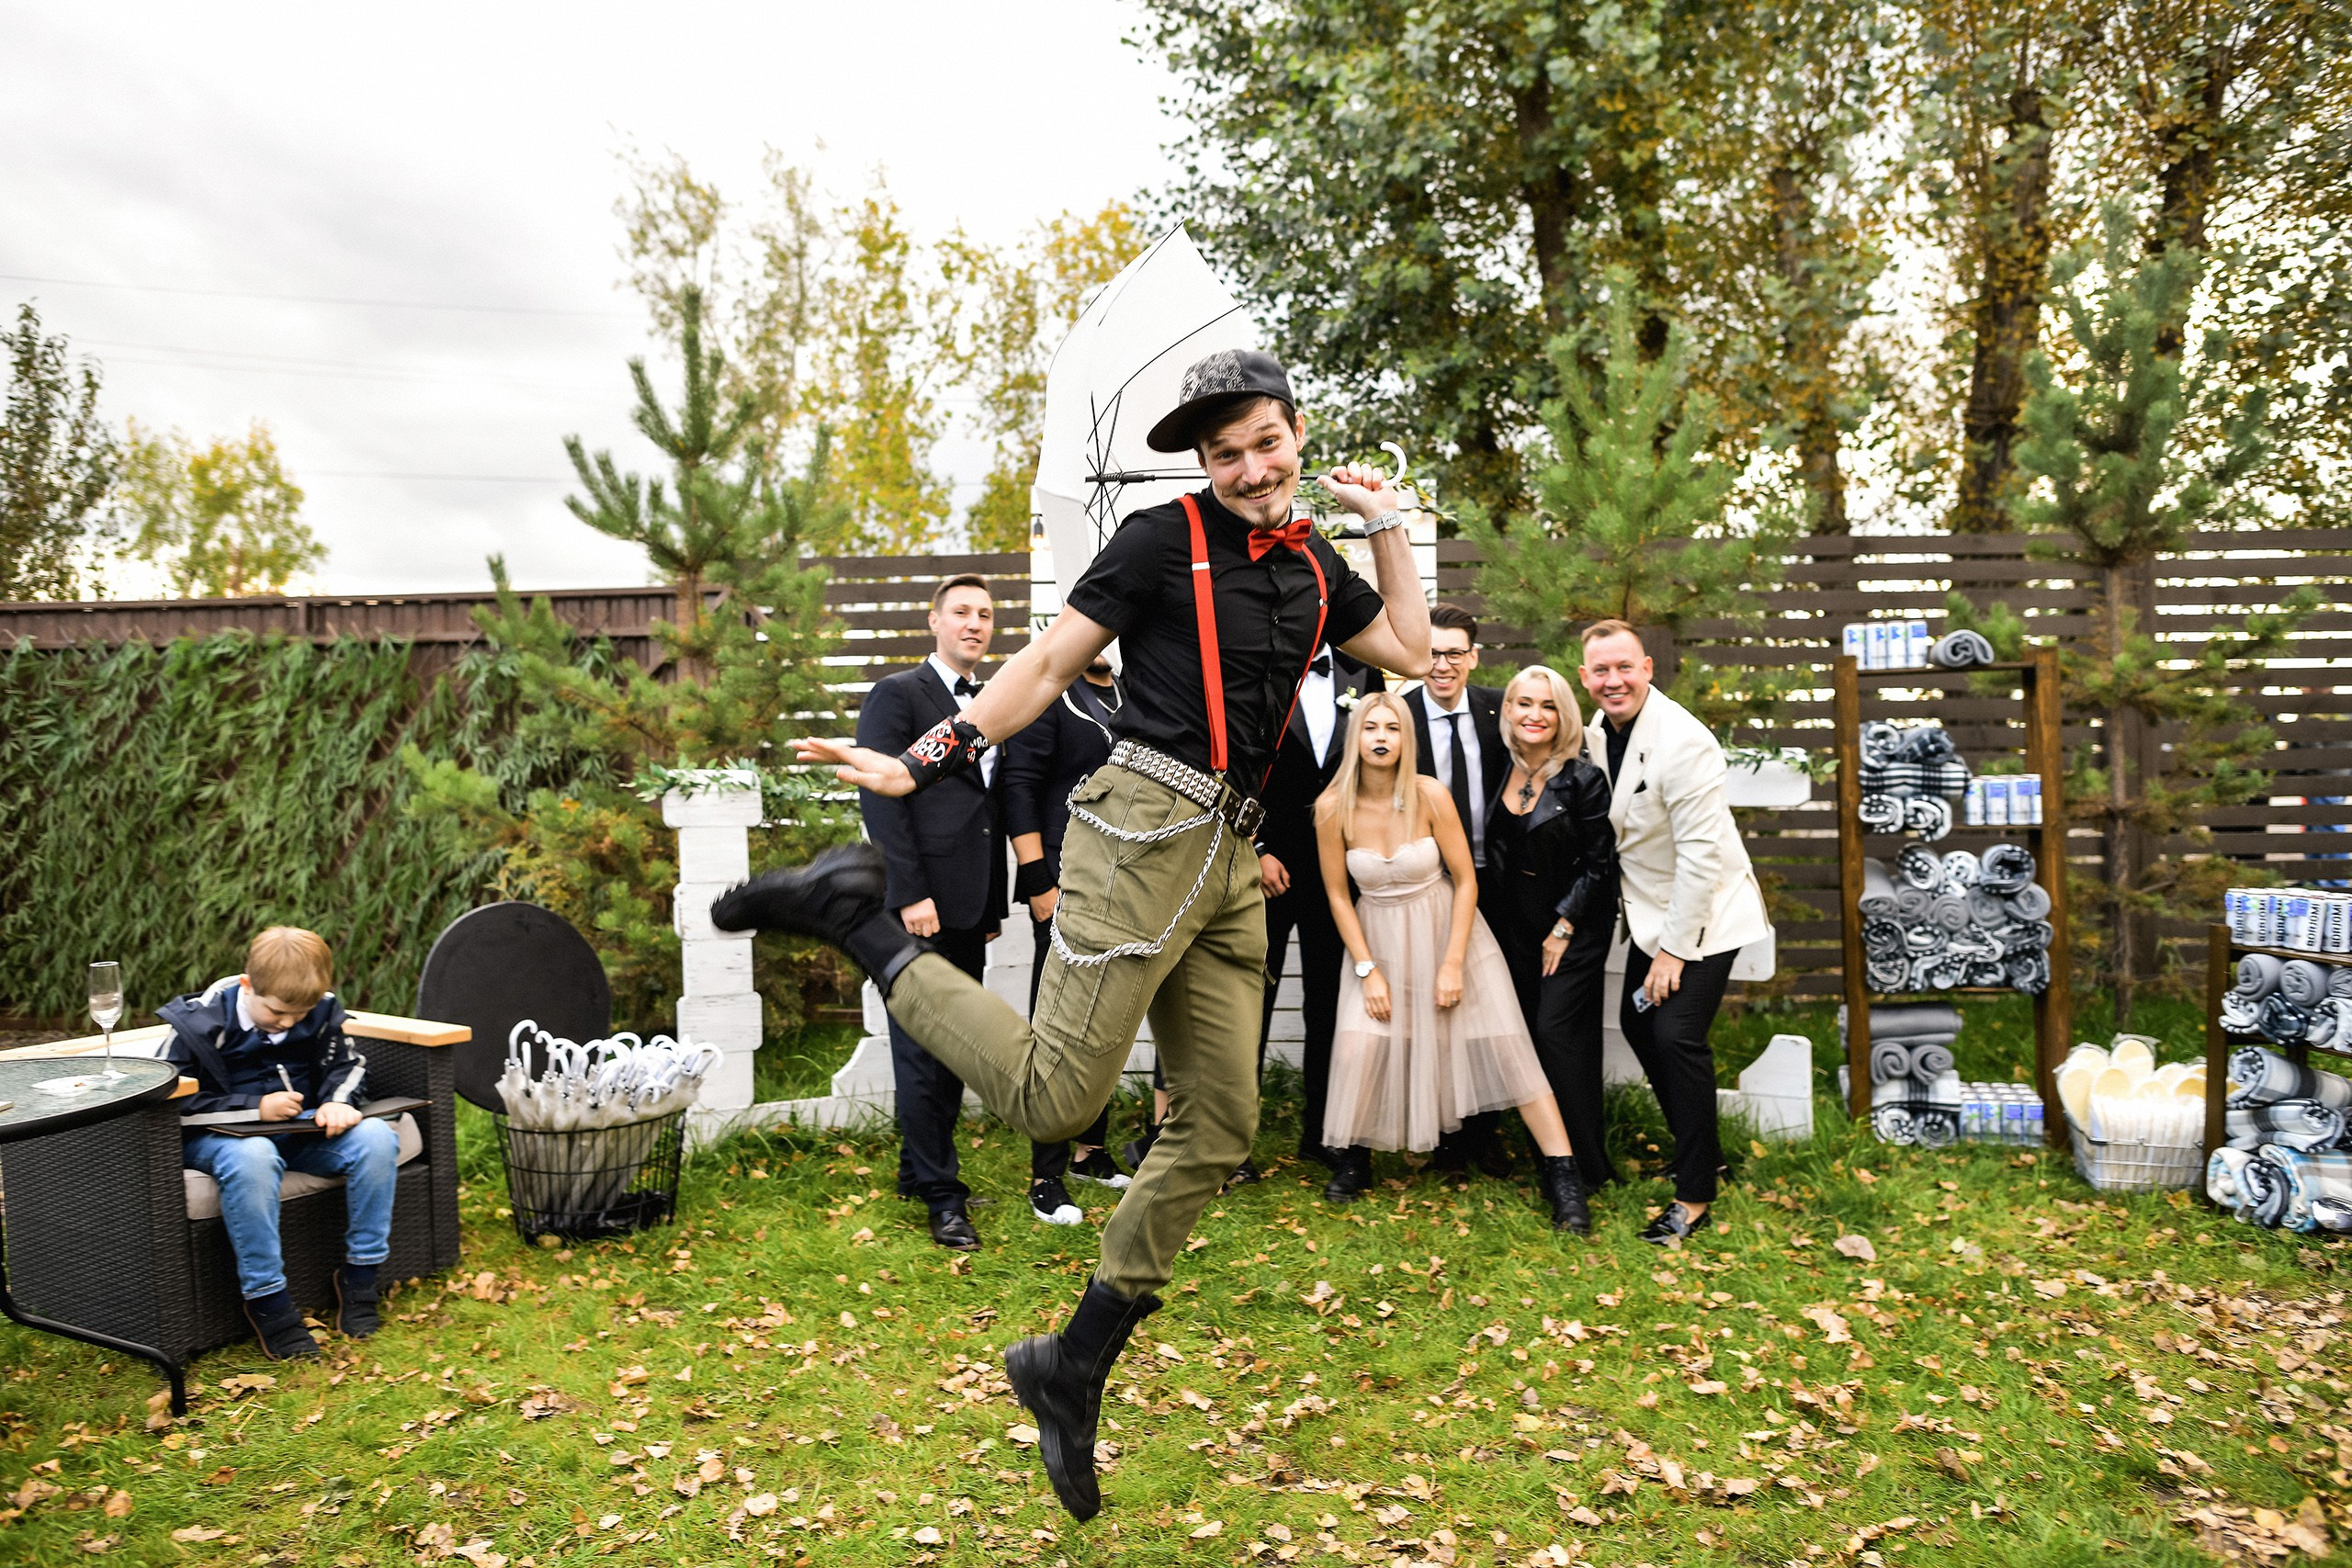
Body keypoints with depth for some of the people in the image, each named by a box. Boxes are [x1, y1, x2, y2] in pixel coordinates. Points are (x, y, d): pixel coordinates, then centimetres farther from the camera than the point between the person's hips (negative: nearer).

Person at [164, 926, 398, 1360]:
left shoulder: (321, 1009, -3)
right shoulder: (201, 1020, -14)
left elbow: (347, 1064, 10)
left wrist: (338, 1101, -13)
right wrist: (256, 1109, -19)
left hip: (300, 1127, 4)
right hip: (221, 1134, -4)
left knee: (376, 1137, -24)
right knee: (252, 1158, -41)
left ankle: (359, 1276, -11)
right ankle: (266, 1301, -29)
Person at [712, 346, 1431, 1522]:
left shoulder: (1313, 567, 18)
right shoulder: (1164, 539, -2)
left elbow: (1411, 653, 21)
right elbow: (1049, 662, -4)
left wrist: (1385, 525, 16)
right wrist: (925, 762, -12)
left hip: (1230, 857, 7)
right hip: (1146, 828, -7)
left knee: (1218, 1127, 6)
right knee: (1053, 1095, -15)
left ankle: (1072, 1369, 17)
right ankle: (851, 913, 0)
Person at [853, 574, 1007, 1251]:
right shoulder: (897, 694, -2)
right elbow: (880, 796, -10)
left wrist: (996, 903, 14)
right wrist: (910, 894, -17)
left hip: (970, 907, 7)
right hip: (922, 902, -7)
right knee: (924, 1050, -1)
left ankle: (921, 1170, 22)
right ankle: (941, 1195, 6)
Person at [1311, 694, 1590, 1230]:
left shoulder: (1431, 796, -16)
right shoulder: (1332, 808, -13)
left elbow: (1466, 881, -8)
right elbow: (1337, 894, -3)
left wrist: (1453, 964, -12)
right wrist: (1367, 969, -7)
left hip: (1445, 928, -1)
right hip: (1377, 936, 1)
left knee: (1506, 1046, -5)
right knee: (1357, 1045, -14)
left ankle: (1562, 1175, 2)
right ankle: (1355, 1161, 10)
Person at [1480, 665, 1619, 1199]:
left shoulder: (1584, 780, -12)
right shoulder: (1501, 773, 2)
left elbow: (1599, 863, -10)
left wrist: (1564, 928, -12)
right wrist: (1491, 918, 9)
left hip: (1573, 926, -5)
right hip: (1515, 925, 5)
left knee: (1557, 1031, -9)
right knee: (1526, 1032, 6)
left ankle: (1584, 1167, 3)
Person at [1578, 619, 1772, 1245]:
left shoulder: (1682, 741, -25)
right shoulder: (1597, 734, 1)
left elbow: (1702, 854, -25)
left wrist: (1674, 949, -20)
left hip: (1703, 914, -9)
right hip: (1651, 911, 9)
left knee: (1677, 1036, -14)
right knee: (1638, 1023, 13)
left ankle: (1695, 1194, 1)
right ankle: (1700, 1149, 33)